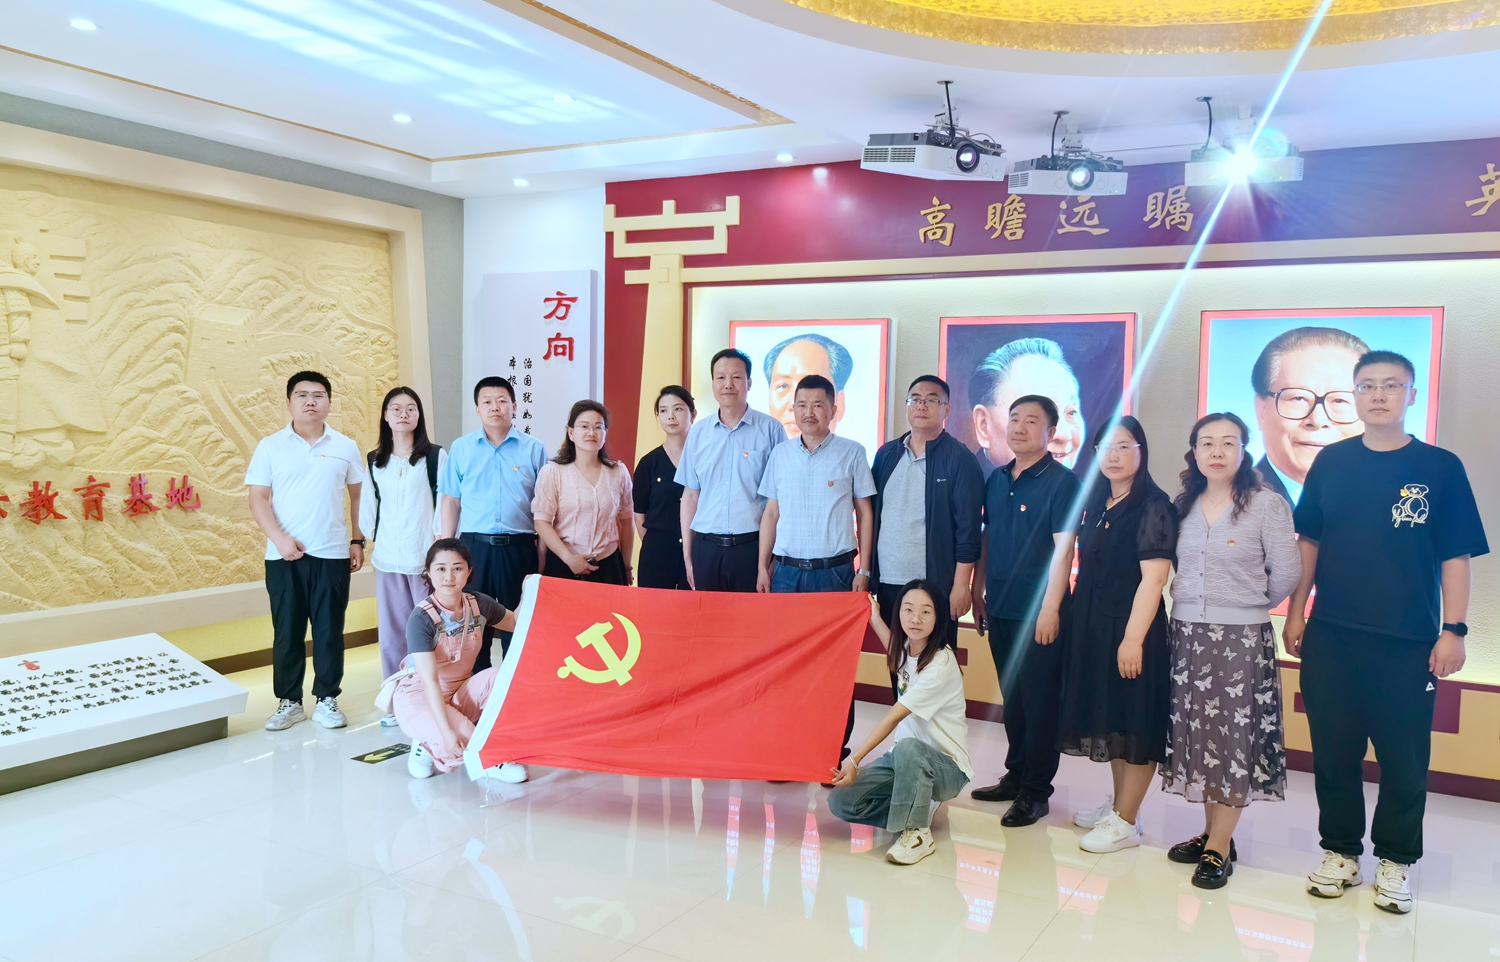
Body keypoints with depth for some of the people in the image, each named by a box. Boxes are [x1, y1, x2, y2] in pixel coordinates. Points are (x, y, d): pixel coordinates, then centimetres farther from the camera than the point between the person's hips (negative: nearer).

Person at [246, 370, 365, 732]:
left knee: (329, 630, 4)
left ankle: (327, 699, 16)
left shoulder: (345, 447, 5)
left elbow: (358, 496, 10)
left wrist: (358, 542, 4)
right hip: (283, 556, 0)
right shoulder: (270, 447, 3)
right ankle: (289, 702, 17)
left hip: (332, 554, 0)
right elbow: (258, 499, -1)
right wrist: (280, 538, -13)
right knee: (286, 632, 6)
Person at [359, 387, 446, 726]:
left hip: (426, 558, -3)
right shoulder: (374, 461, 10)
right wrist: (371, 540, 9)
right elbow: (369, 506, 15)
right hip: (388, 559, 4)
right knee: (392, 632, 7)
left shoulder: (436, 456, -1)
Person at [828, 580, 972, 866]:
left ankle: (918, 832, -21)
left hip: (947, 767, -7)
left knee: (907, 747, -41)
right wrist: (874, 618, 27)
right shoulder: (907, 647, 0)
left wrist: (855, 760, -29)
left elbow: (894, 717, -26)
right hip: (906, 756, 7)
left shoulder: (941, 665, -22)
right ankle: (916, 805, 6)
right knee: (840, 801, -12)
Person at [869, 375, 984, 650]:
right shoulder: (886, 454, 9)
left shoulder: (959, 459, -6)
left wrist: (961, 584, -13)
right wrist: (867, 571, 9)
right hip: (887, 581, 5)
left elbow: (968, 528, -9)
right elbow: (872, 513, 13)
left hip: (935, 585, -5)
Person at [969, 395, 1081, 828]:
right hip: (1001, 610, 6)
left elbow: (1063, 548, -14)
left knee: (1039, 702, 1)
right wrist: (979, 593, 14)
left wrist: (1050, 607, -18)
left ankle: (1035, 792, 10)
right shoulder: (997, 480, 11)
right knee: (1012, 698, 16)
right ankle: (1015, 776, 28)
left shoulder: (1062, 481, -8)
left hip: (1039, 612, -6)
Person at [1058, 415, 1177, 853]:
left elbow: (1154, 577, -18)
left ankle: (1125, 821, 10)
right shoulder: (1097, 505, 10)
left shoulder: (1153, 506, -12)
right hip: (1092, 626, 8)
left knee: (1134, 719, 1)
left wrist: (1133, 638, -22)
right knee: (1108, 716, 16)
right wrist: (1082, 621, 9)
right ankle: (1119, 802, 30)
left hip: (1130, 627, -8)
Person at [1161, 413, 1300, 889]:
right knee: (1196, 733, 10)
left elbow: (1287, 573, -6)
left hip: (1241, 639, -5)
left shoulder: (1267, 505, -8)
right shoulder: (1184, 506, 8)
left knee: (1234, 738, 0)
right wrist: (1190, 602, 8)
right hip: (1187, 634, 5)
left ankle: (1219, 847, 8)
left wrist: (1250, 604, 6)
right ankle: (1210, 831, 23)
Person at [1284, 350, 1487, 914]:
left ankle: (1395, 859, 24)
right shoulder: (1331, 463, 5)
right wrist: (1296, 613, 7)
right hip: (1330, 636, 2)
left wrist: (1453, 630, -6)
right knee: (1333, 753, 10)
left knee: (1404, 760, 7)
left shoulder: (1440, 467, -1)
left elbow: (1456, 556, -1)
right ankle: (1340, 851, 25)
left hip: (1409, 644, -2)